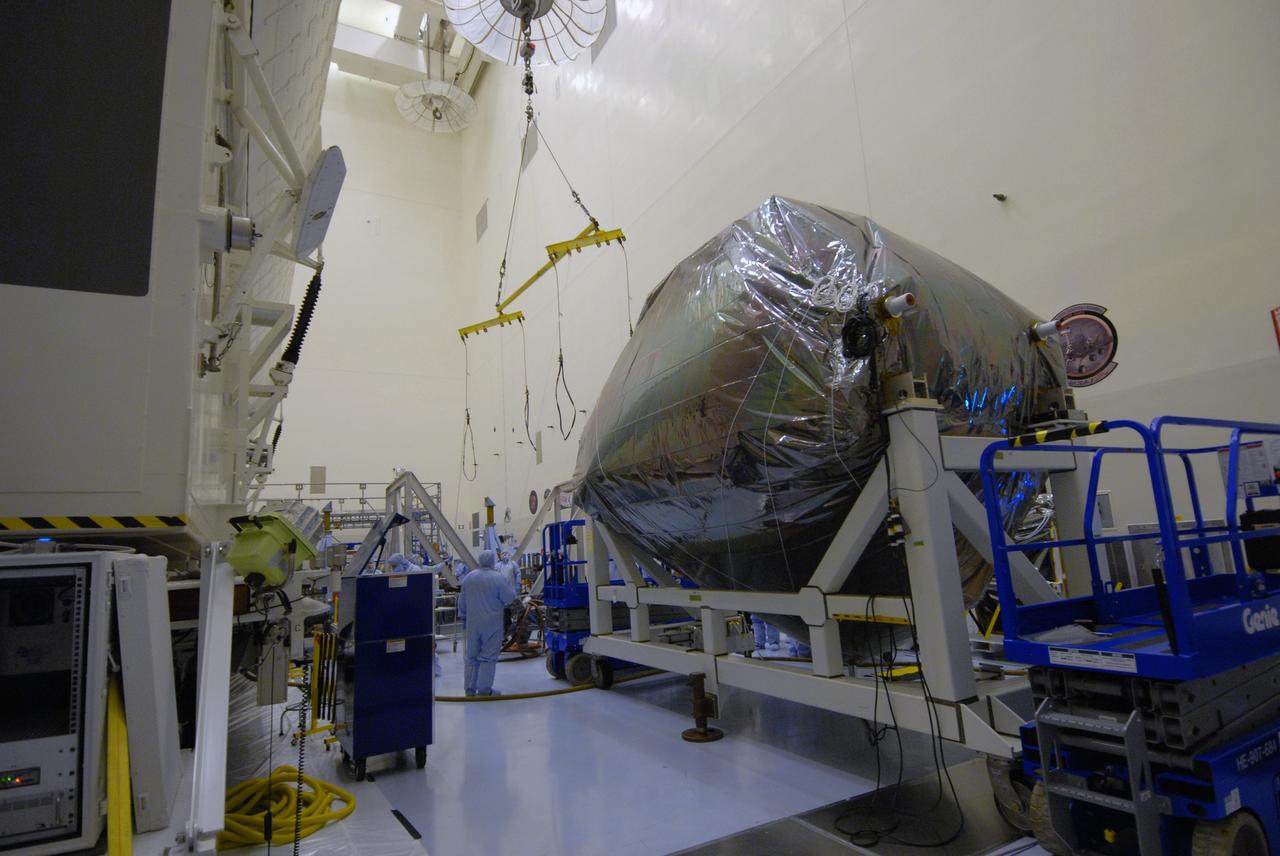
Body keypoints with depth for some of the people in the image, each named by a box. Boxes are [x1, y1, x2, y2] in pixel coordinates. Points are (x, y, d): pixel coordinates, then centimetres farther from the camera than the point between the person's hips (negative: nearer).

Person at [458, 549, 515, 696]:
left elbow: (462, 601, 12)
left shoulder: (468, 577, 4)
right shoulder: (498, 577, -13)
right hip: (492, 623, -5)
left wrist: (463, 617, 23)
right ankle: (484, 689, 3)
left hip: (472, 623, 5)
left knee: (472, 655, 14)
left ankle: (470, 688, 18)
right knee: (488, 656, 2)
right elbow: (510, 597, -10)